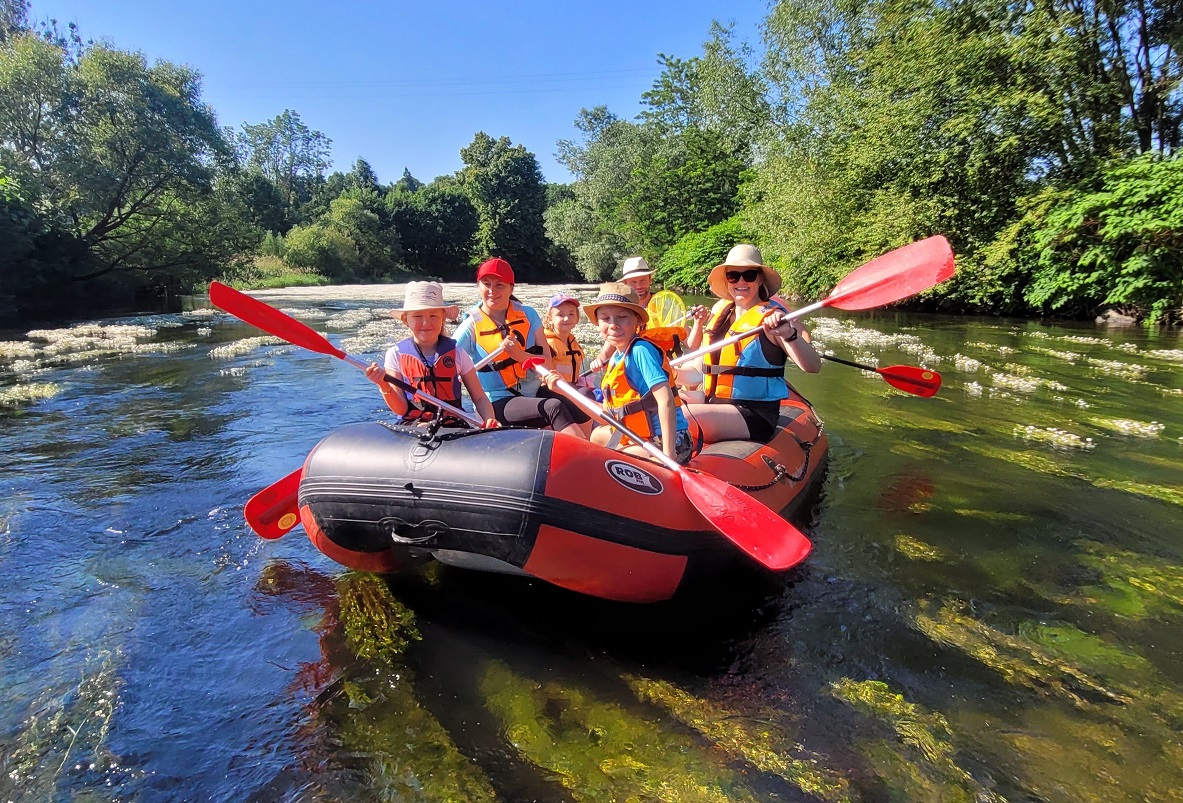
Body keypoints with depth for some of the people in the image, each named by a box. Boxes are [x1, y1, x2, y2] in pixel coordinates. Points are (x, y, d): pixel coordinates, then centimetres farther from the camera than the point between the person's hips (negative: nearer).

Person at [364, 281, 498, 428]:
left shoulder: (457, 353, 6)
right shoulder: (395, 355, 4)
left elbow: (479, 398, 8)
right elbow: (401, 409, 0)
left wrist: (489, 420, -12)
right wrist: (384, 386, -19)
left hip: (452, 426, 0)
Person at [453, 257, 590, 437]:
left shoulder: (528, 315, 5)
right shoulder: (471, 326, -3)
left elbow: (548, 362, -2)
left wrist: (520, 355, -19)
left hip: (534, 393, 4)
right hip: (499, 403, -4)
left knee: (583, 414, -21)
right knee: (553, 408, -31)